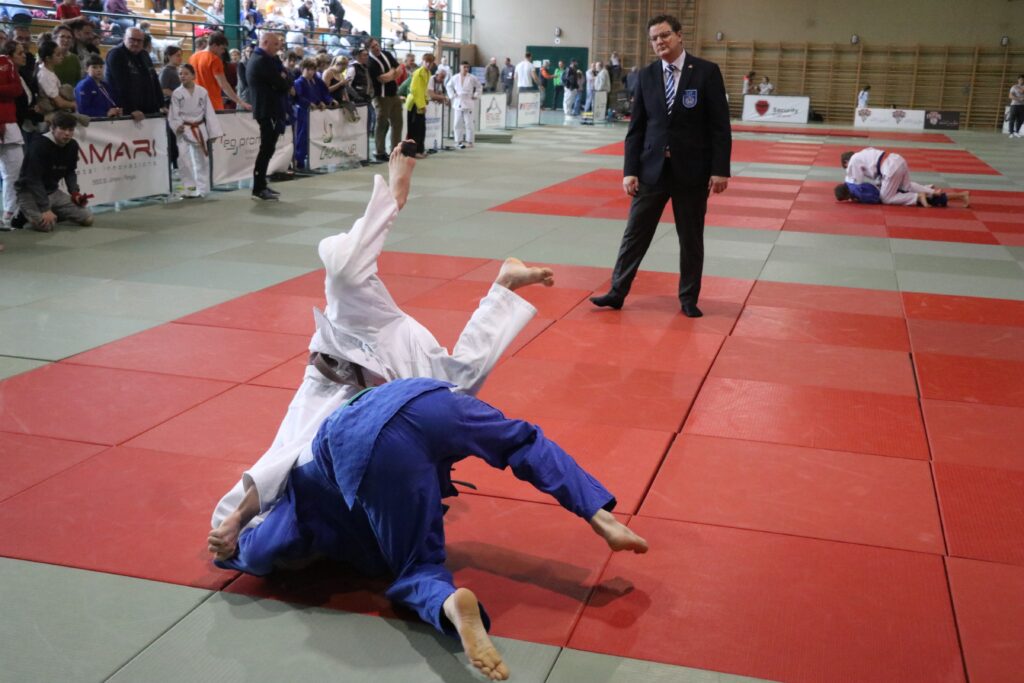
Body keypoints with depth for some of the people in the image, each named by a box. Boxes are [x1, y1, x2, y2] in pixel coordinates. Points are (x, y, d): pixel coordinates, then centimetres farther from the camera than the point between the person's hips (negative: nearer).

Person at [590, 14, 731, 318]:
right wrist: (630, 170, -3)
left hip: (692, 169, -2)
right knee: (635, 233, 5)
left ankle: (688, 298, 21)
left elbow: (720, 125, -6)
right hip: (652, 168, 2)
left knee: (691, 237, 8)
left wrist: (720, 169, -11)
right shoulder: (646, 75, 3)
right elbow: (636, 127, 4)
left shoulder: (707, 72, -5)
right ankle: (617, 292, 14)